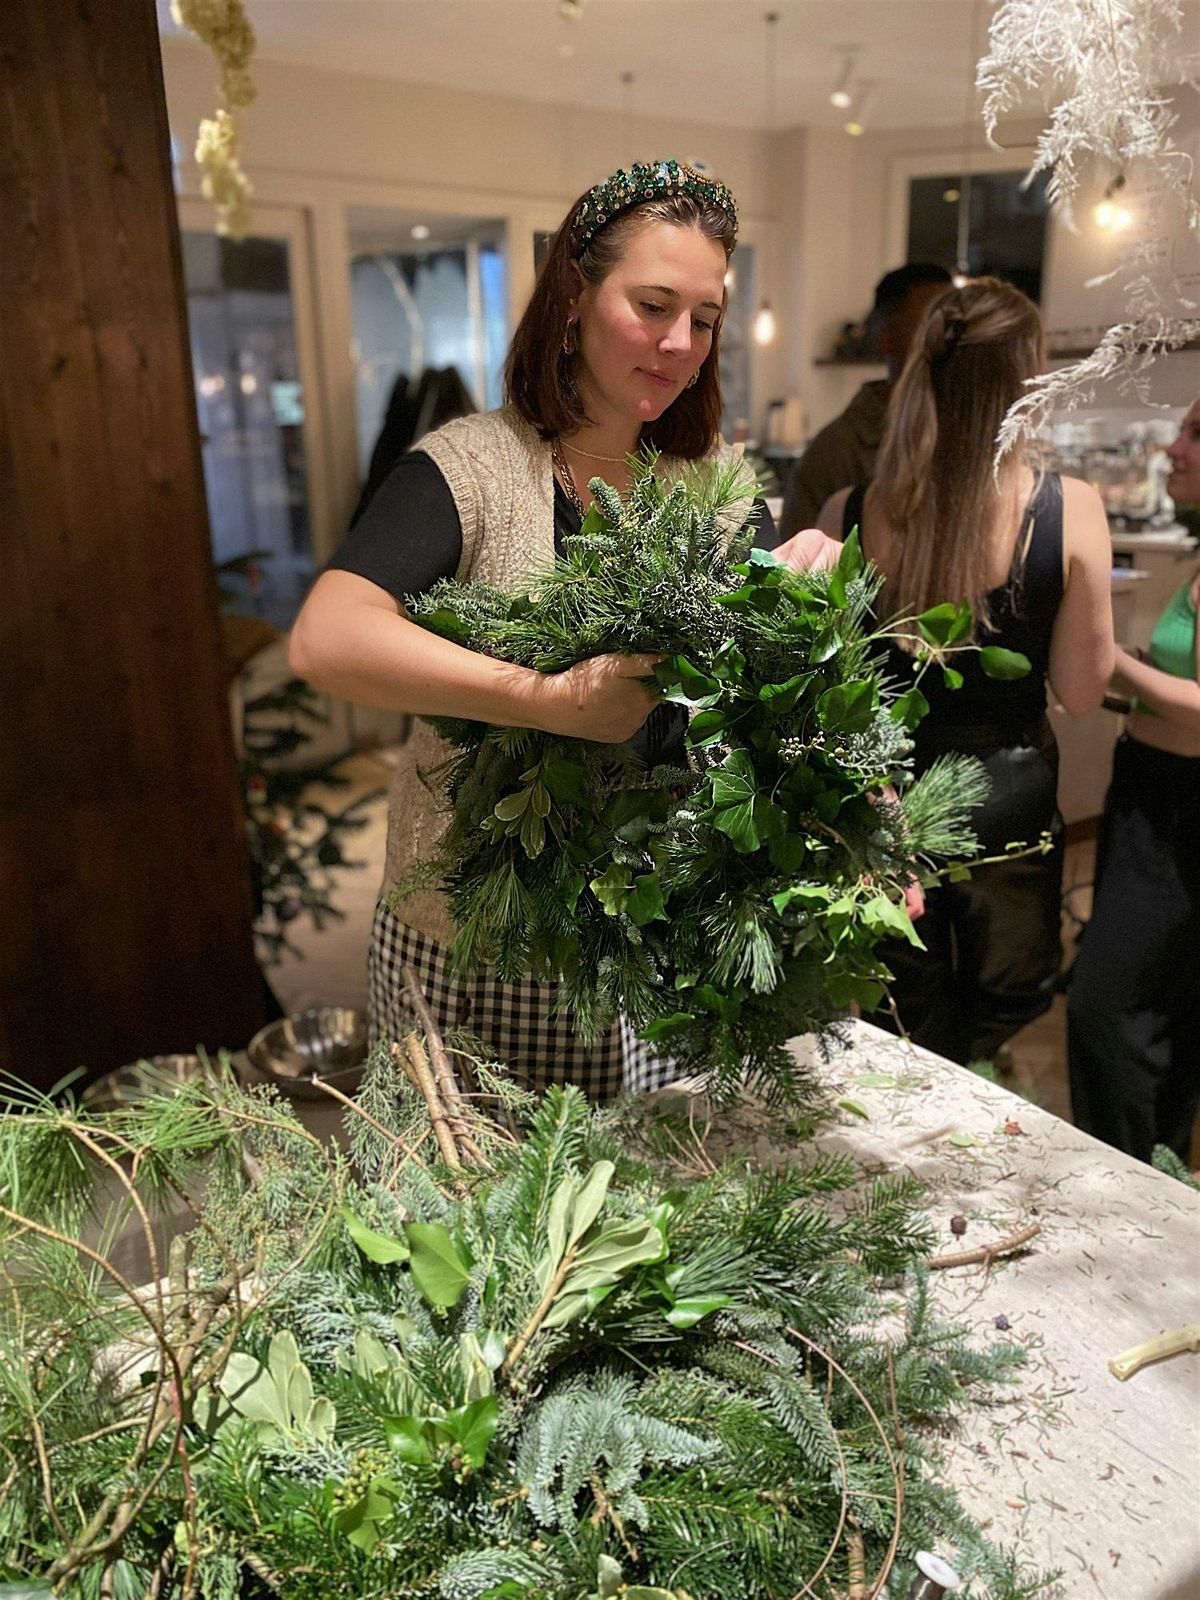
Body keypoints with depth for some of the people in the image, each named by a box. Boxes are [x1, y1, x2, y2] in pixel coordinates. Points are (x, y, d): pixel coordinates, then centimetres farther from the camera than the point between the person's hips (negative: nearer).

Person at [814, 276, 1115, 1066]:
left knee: (907, 1030, 23)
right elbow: (1081, 691, -8)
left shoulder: (849, 516, -13)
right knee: (1005, 1004, 25)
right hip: (1007, 798, -1)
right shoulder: (1070, 509, -17)